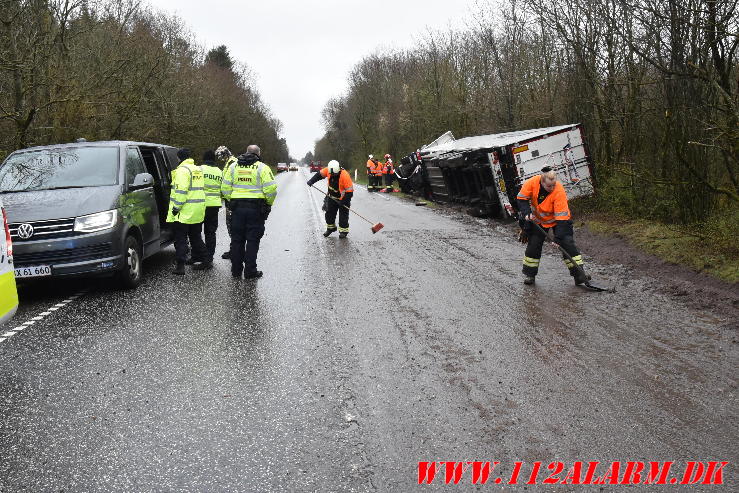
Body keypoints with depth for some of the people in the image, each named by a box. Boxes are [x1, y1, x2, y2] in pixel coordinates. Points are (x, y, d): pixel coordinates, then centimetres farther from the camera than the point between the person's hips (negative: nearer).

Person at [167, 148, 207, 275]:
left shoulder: (183, 170, -13)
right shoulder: (198, 169, 15)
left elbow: (181, 191, -21)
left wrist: (176, 207, -18)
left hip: (184, 212, -8)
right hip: (198, 212, 8)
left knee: (180, 239, -4)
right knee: (195, 236, 19)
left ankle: (180, 266, -7)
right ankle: (200, 260, 24)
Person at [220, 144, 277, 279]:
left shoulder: (233, 166, 7)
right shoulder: (262, 168, -5)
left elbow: (225, 188, 6)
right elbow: (271, 189, -11)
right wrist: (269, 204, 4)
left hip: (237, 207, 3)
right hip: (256, 207, -3)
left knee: (237, 239, 11)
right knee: (252, 240, 2)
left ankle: (236, 270, 16)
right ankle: (250, 271, 4)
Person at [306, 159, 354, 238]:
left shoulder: (345, 175, -33)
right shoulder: (328, 170, -18)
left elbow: (349, 190, -28)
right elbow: (320, 174, 2)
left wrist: (344, 201, -27)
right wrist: (311, 181, -8)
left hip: (343, 198, -6)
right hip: (332, 197, 6)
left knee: (343, 215, -2)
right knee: (329, 213, 13)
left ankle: (343, 231, 12)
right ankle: (330, 228, 31)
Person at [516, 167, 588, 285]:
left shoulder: (559, 191, -32)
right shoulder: (532, 183, -25)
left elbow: (561, 216, -32)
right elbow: (522, 198, -9)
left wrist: (558, 237, -36)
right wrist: (526, 213, -24)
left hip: (558, 219, -2)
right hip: (538, 219, 2)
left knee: (567, 243, -10)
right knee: (533, 245, -1)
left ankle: (579, 274, -6)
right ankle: (529, 274, 13)